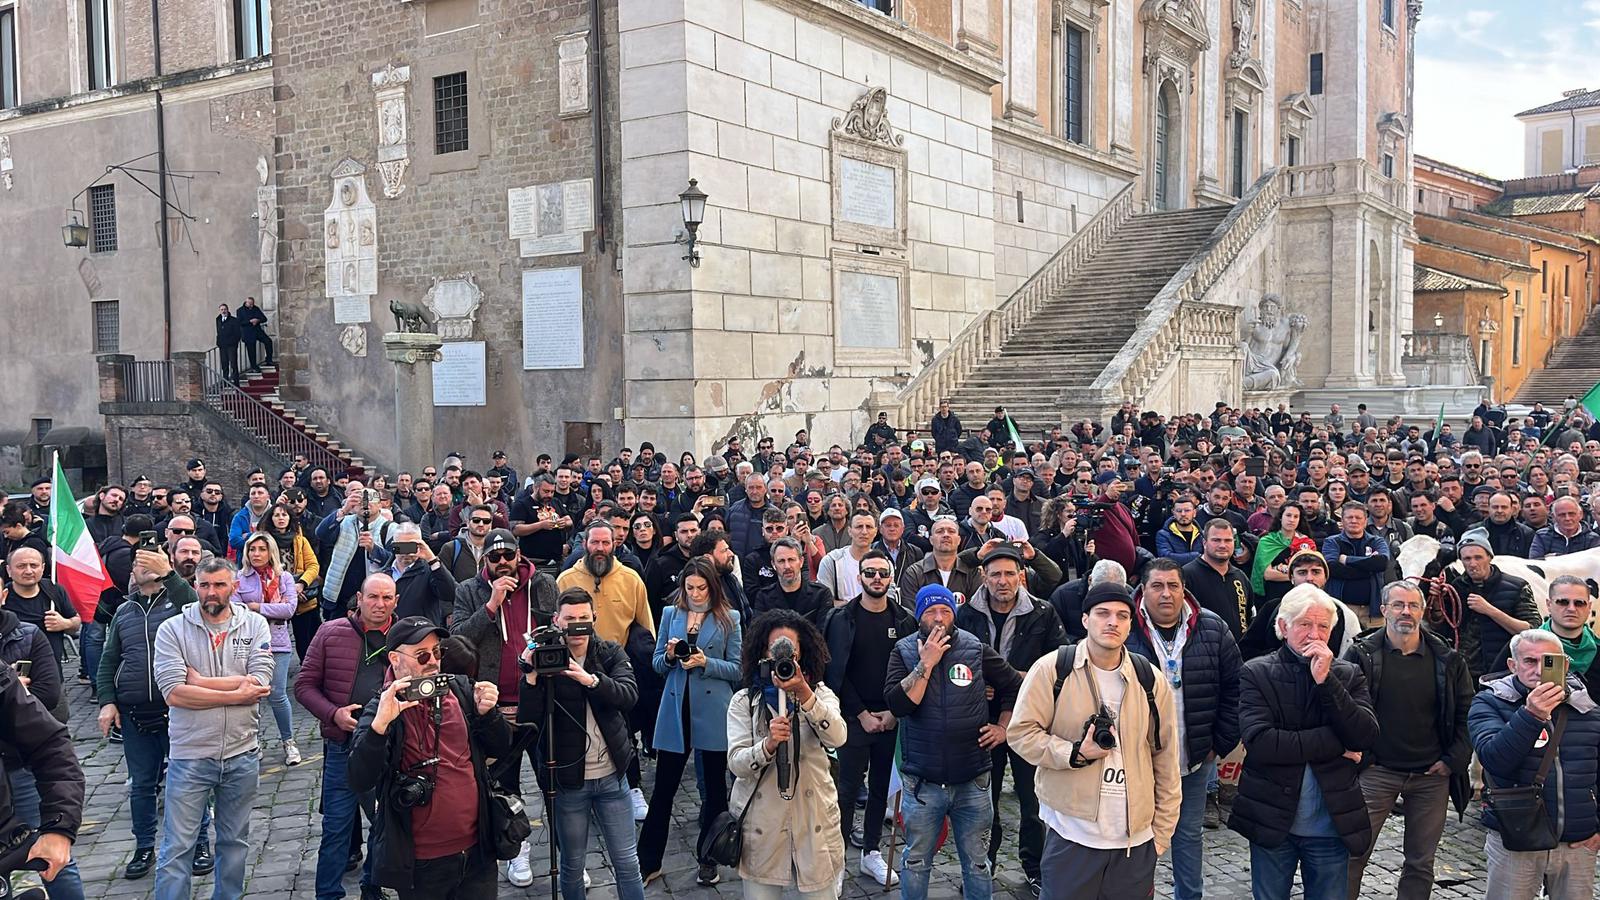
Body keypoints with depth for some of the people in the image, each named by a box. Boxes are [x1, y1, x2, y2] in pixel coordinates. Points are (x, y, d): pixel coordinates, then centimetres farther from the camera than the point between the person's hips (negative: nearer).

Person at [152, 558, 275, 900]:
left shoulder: (255, 625, -1)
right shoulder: (172, 629, -5)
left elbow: (261, 684, -14)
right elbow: (174, 693, -16)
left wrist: (200, 682, -14)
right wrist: (235, 694, -15)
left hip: (242, 754, 2)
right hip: (189, 756, -2)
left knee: (235, 842, 17)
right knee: (176, 849, 3)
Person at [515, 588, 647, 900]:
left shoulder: (612, 654, -1)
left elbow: (630, 695, -18)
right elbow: (527, 719, -12)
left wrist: (591, 680, -33)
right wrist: (531, 676, -26)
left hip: (612, 777, 1)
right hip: (568, 780, -1)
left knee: (627, 862, 9)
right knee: (572, 865, 12)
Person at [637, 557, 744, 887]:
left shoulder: (729, 619, 0)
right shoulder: (670, 614, 7)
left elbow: (737, 669, -2)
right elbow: (656, 664, 9)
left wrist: (706, 662, -17)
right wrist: (669, 656, -12)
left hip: (713, 714, -1)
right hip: (676, 711, 2)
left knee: (714, 788, 10)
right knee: (663, 787, 5)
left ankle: (709, 860, 24)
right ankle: (648, 862, 15)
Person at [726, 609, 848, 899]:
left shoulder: (820, 693, 3)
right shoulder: (743, 701, 2)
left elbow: (837, 737, -17)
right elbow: (736, 763, -10)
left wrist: (803, 693, -30)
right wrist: (768, 745, -29)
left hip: (814, 822, 1)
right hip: (761, 824, 0)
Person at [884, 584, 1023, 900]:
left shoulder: (977, 649, 0)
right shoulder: (904, 651, -2)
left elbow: (1014, 686, 13)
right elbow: (898, 704, -15)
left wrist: (1003, 727, 6)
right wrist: (926, 664, -18)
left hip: (972, 781, 1)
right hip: (922, 782, -1)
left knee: (977, 861, 12)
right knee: (916, 860, 12)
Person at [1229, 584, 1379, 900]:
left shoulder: (1348, 675, 3)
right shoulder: (1256, 673, -6)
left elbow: (1367, 738, -11)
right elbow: (1259, 742, -19)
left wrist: (1326, 680, -18)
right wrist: (1336, 744, -15)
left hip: (1333, 826, 2)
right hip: (1273, 823, -2)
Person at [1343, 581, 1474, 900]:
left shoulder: (1447, 660, 2)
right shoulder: (1362, 655, -4)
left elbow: (1466, 712, 6)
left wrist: (1454, 759, -1)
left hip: (1431, 775, 2)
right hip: (1376, 771, -2)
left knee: (1421, 862, 11)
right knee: (1354, 852, 0)